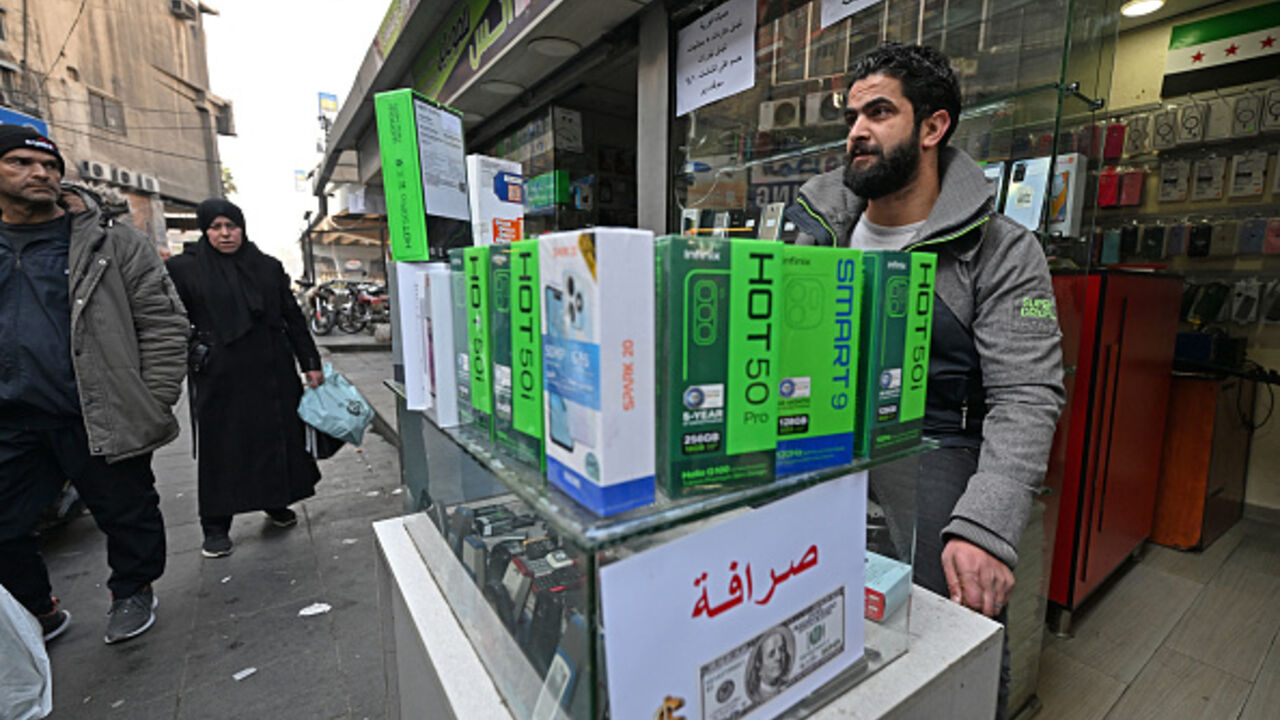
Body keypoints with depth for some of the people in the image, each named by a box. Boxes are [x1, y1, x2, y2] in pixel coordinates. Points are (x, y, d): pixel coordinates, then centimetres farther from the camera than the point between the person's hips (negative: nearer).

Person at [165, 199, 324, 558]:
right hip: (220, 377, -2)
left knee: (277, 437, 9)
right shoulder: (186, 269, 2)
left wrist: (311, 363, 6)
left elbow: (293, 318, 8)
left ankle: (275, 502, 29)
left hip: (271, 372, 2)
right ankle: (216, 526, 19)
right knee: (220, 447, 5)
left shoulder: (269, 267, 8)